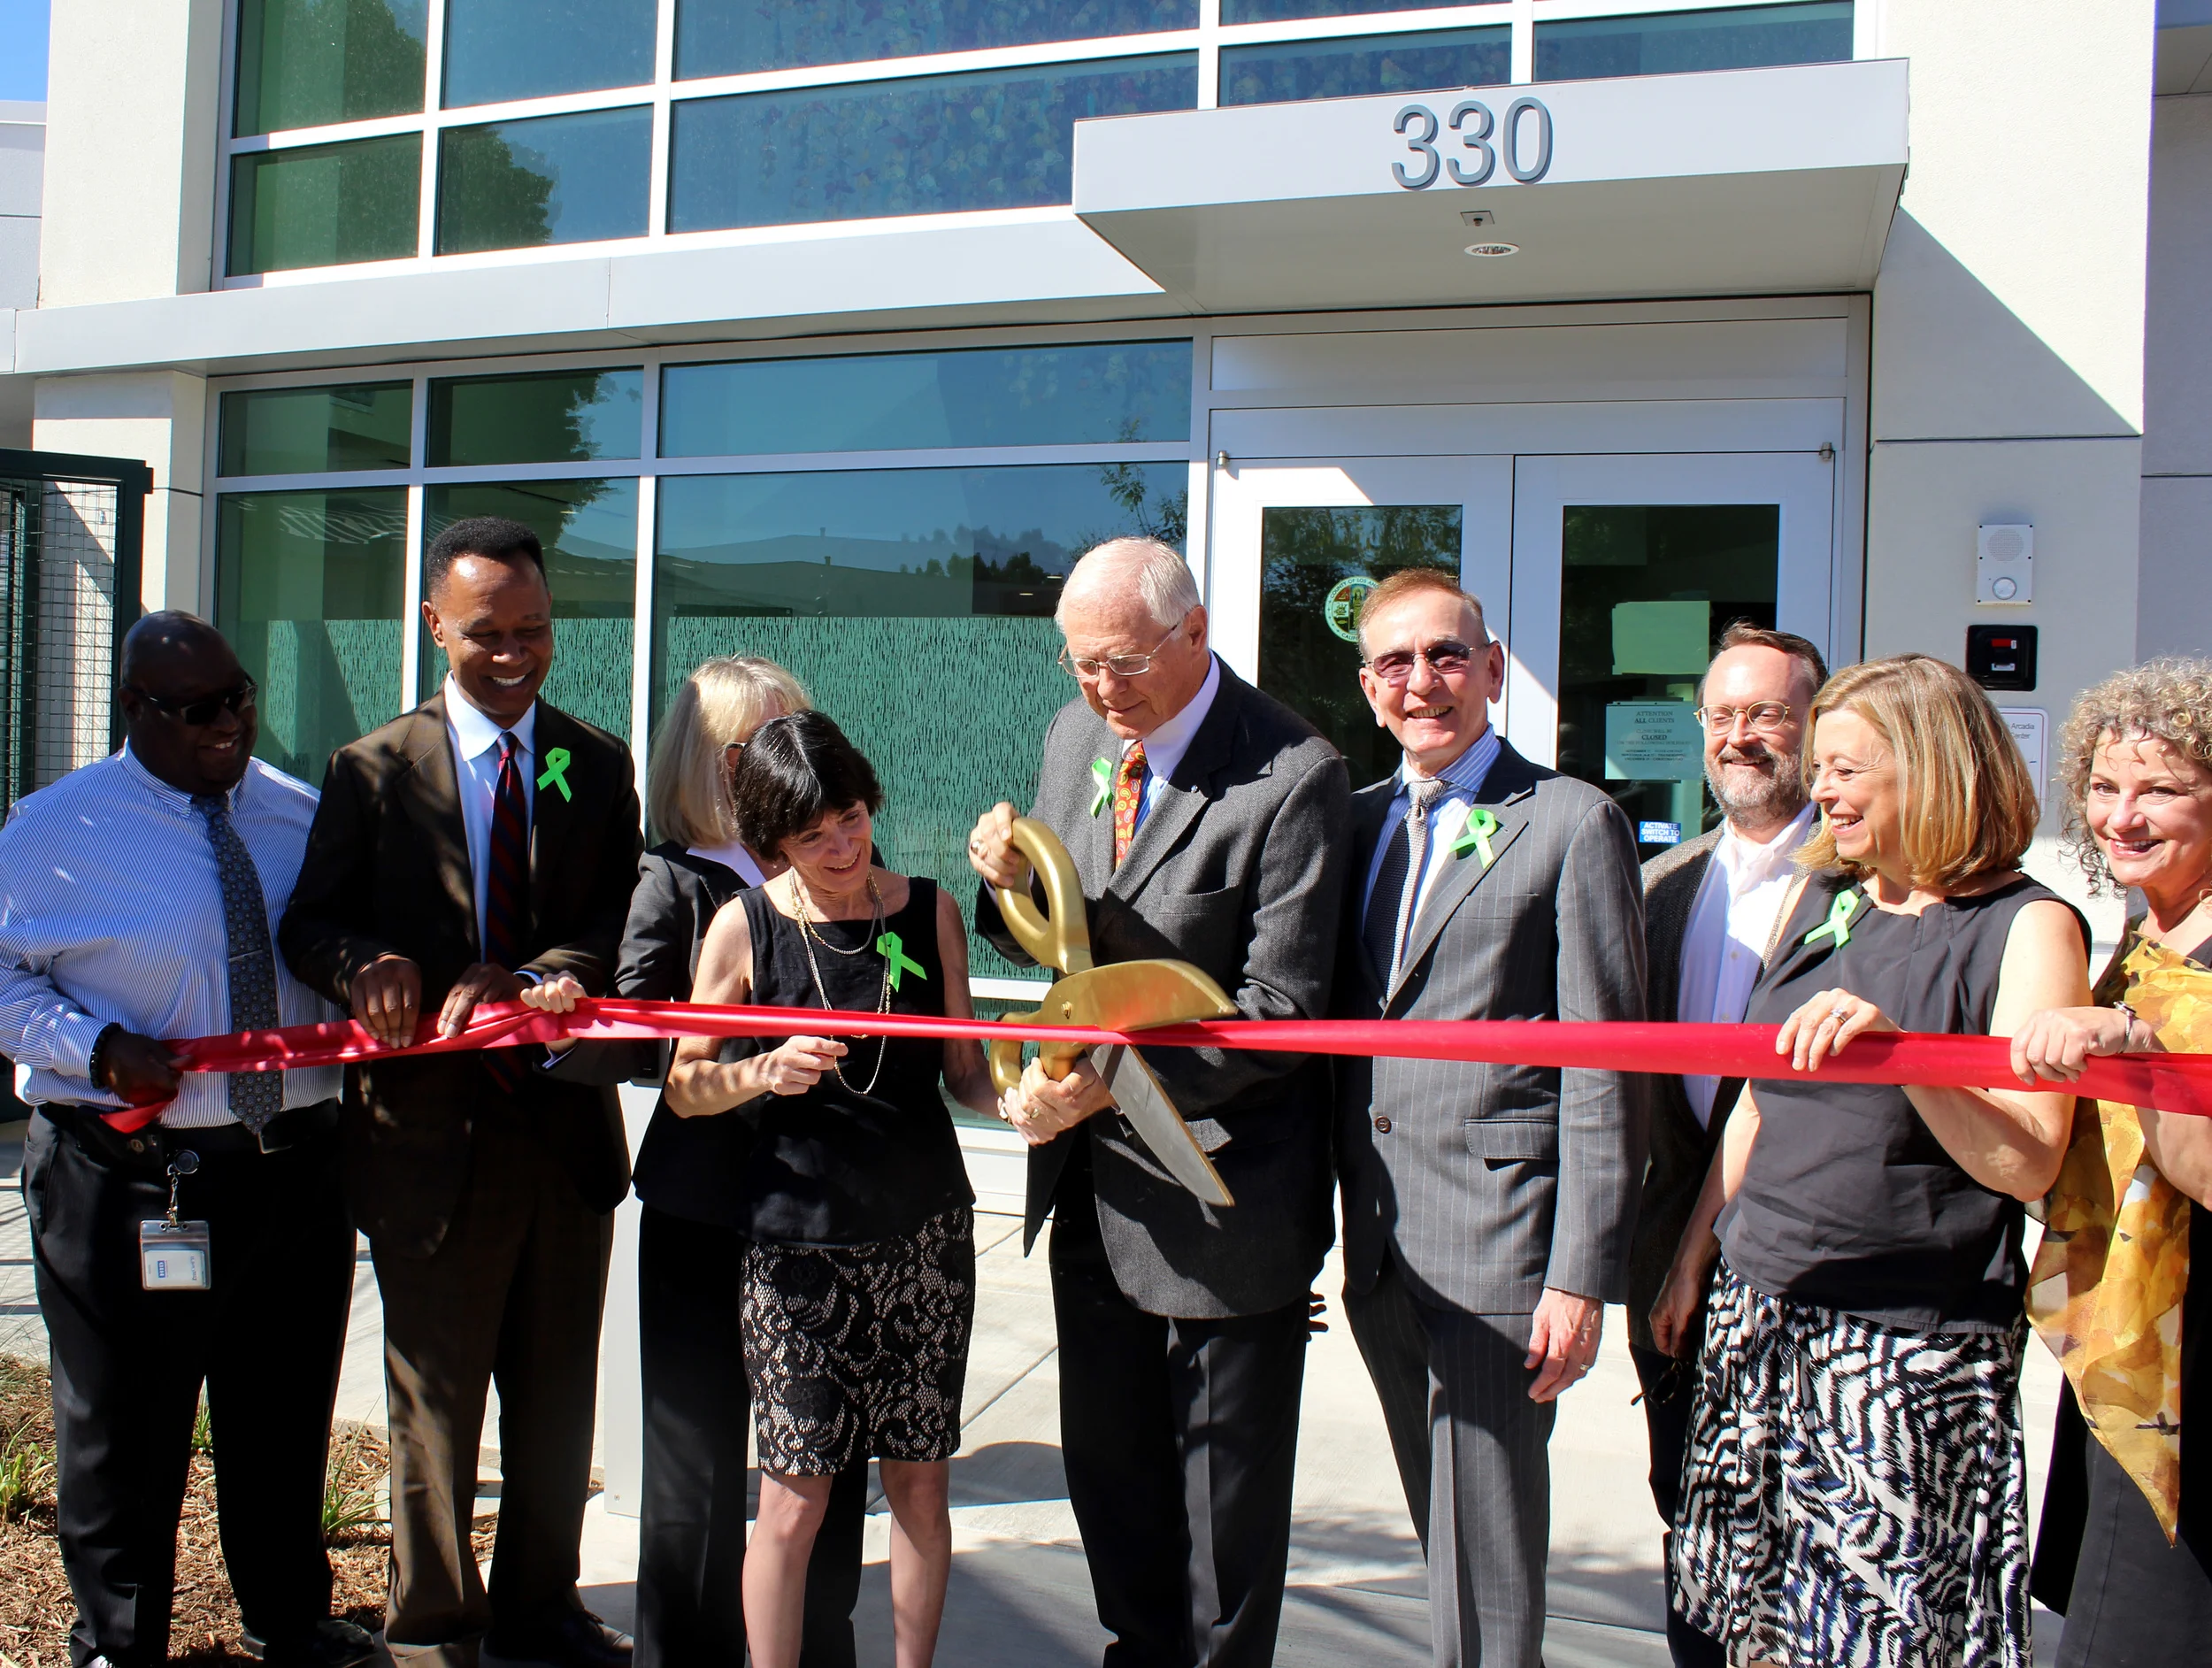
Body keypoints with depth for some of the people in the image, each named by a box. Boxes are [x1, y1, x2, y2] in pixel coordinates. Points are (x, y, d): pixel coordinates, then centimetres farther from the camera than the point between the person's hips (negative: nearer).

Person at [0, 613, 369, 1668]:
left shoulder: (300, 815, 6)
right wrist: (101, 1048, -18)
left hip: (296, 1165, 4)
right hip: (129, 1175, -3)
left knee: (285, 1418, 17)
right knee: (123, 1424, 9)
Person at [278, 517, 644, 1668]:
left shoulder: (598, 766, 5)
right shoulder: (372, 771, -1)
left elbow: (623, 925, -5)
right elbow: (309, 924, -4)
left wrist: (525, 976, -23)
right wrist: (364, 963, -27)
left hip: (566, 1126, 3)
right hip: (431, 1133, -3)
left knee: (558, 1397, 17)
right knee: (433, 1400, 9)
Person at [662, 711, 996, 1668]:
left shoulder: (931, 913, 3)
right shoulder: (745, 926, -3)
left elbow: (961, 1072, 8)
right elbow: (683, 1086, 2)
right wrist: (765, 1073, -17)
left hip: (924, 1231, 2)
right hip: (797, 1237, -2)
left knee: (919, 1482, 9)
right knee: (795, 1498, 0)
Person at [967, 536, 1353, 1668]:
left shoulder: (1291, 776, -18)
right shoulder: (1074, 735, 4)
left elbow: (1280, 1011, -19)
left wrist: (1111, 1083, -26)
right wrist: (1011, 883, -11)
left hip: (1219, 1185, -6)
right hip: (1094, 1176, 7)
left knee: (1224, 1480, 11)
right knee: (1106, 1460, 20)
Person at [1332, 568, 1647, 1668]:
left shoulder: (1572, 823, -5)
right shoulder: (1355, 822, 13)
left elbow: (1603, 1074, -9)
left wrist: (1582, 1276, -13)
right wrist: (1342, 1227, 9)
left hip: (1497, 1246, -6)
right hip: (1379, 1249, 6)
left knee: (1487, 1571, 2)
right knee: (1443, 1539, 18)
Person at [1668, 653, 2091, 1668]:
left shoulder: (2027, 927, -6)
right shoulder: (1821, 899, 11)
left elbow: (2027, 1165, -14)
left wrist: (1900, 1046, -26)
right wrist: (1692, 1252, 18)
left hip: (1912, 1352, -5)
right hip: (1758, 1315, 6)